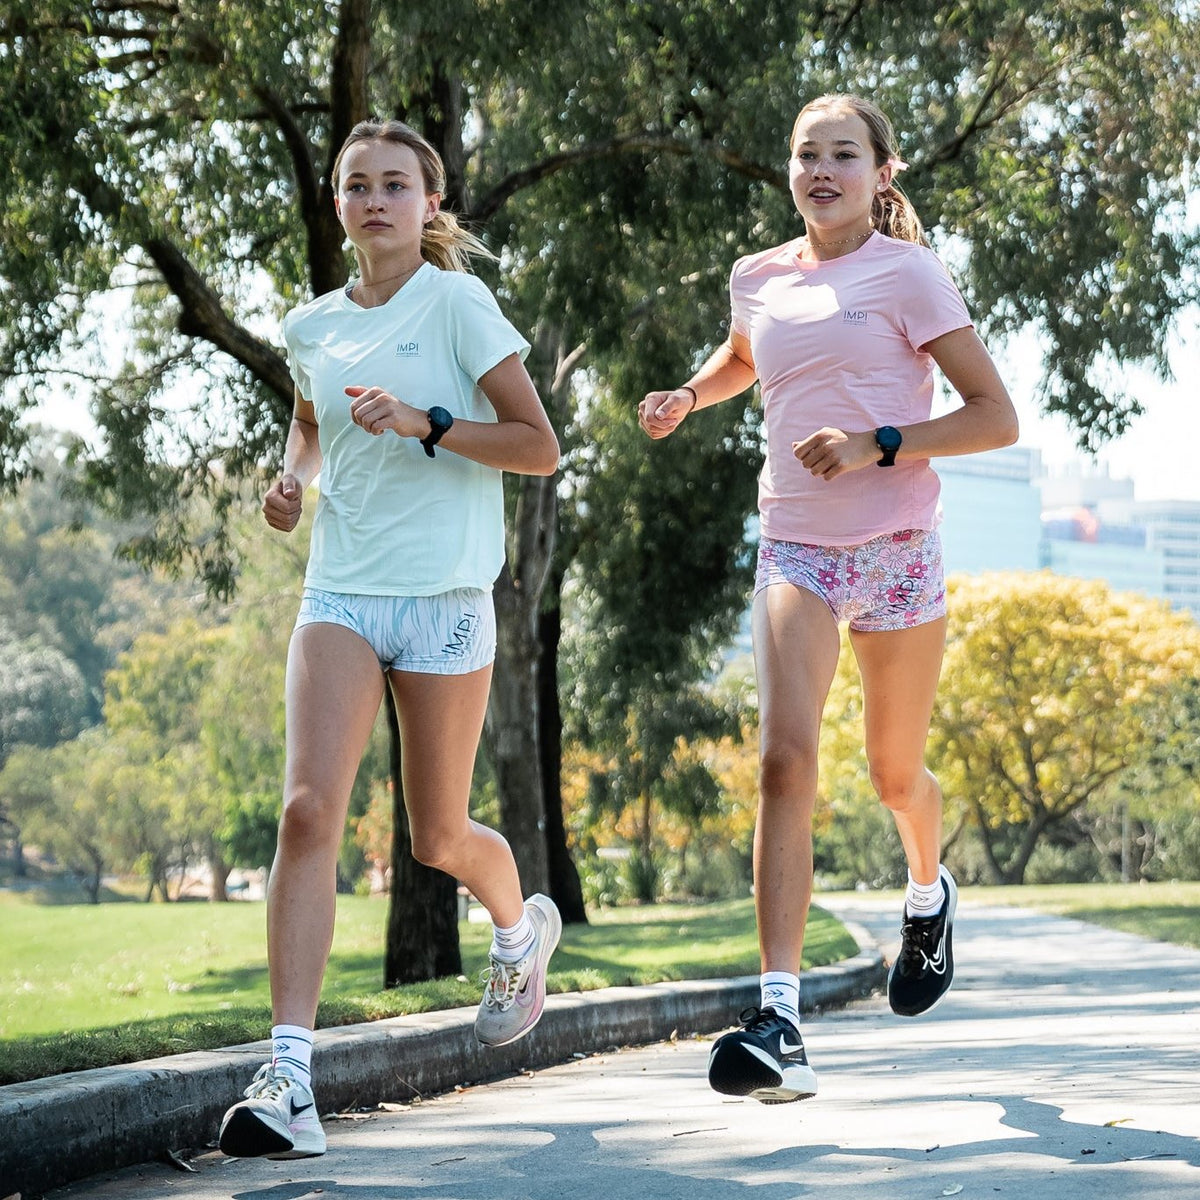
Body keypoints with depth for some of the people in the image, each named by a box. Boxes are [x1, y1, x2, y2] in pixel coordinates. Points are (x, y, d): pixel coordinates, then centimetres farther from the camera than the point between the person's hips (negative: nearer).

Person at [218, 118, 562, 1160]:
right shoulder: (311, 327, 10)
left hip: (443, 594, -3)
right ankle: (289, 1075, -21)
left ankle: (523, 926, 45)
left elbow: (539, 447, -6)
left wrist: (423, 423, -19)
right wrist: (294, 477, 10)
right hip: (341, 593, 3)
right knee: (309, 812, -16)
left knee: (439, 837, 8)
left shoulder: (459, 305, -3)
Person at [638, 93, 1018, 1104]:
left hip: (896, 549, -2)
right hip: (794, 549, 2)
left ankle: (929, 890, 50)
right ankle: (780, 1021, -27)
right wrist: (687, 398, 15)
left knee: (895, 772, 12)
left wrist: (877, 446, -18)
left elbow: (997, 417, -7)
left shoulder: (905, 273, -4)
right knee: (785, 760, -19)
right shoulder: (759, 279, 9)